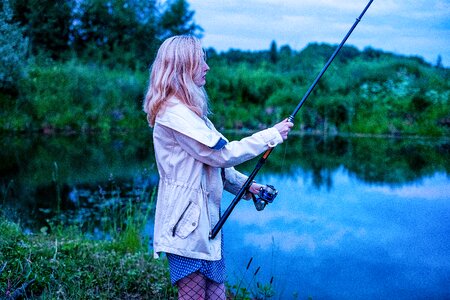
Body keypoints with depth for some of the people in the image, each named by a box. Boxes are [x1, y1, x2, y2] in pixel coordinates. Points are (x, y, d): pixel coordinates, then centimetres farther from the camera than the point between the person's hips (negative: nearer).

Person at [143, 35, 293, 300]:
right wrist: (272, 136, -11)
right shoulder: (174, 113, -16)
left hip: (205, 219, 9)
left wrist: (246, 185, 11)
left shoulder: (189, 110, 16)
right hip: (187, 222, -9)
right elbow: (221, 154, -19)